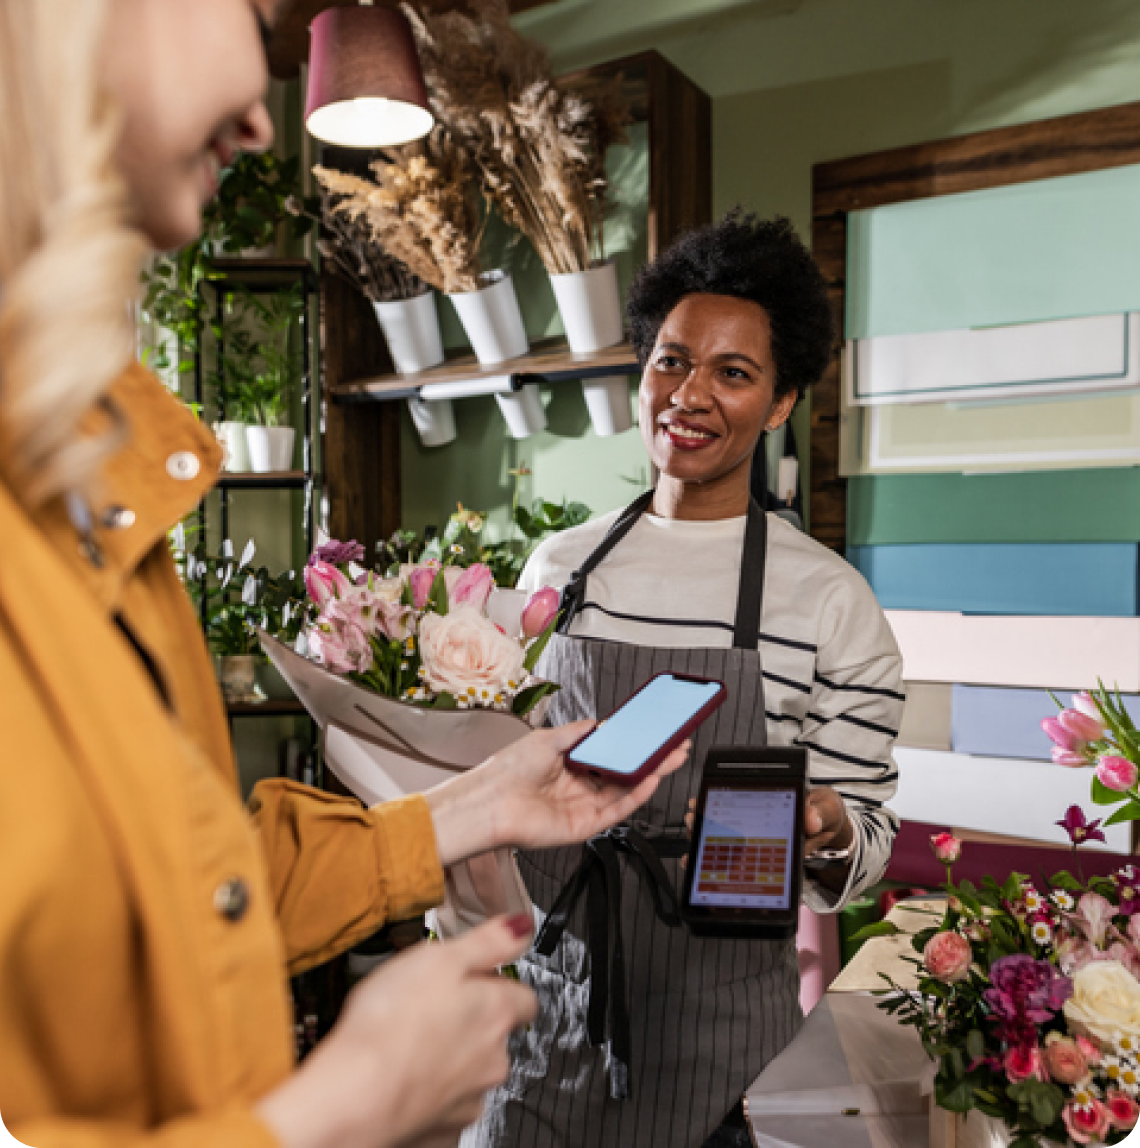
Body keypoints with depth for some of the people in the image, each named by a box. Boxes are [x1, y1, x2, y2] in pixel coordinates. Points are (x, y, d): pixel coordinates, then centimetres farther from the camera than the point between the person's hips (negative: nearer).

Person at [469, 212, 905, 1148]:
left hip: (721, 1034, -2)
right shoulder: (559, 567, 1)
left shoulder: (829, 600, -9)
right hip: (551, 1008, 3)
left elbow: (867, 842, -3)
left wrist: (826, 832, -23)